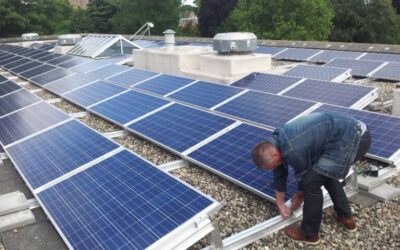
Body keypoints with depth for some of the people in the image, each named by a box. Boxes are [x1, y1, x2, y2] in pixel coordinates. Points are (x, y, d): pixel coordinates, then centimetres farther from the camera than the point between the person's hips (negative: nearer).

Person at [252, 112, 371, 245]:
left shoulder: (291, 151, -21)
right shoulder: (276, 141, 8)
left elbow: (304, 177, -2)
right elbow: (279, 175, 19)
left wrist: (299, 197, 19)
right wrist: (280, 205, 29)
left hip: (350, 140, -10)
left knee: (311, 182, -5)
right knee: (325, 172, 26)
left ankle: (309, 234, 12)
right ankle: (346, 217, 36)